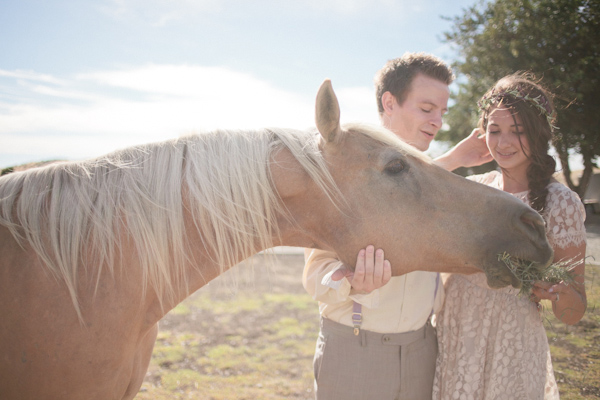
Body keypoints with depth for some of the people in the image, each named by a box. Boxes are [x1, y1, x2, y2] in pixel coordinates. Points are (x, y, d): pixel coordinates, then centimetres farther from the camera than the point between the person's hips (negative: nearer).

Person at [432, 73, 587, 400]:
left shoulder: (560, 203, -10)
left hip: (509, 350, -3)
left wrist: (557, 292, -28)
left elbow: (573, 314, -6)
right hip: (450, 341, 4)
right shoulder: (471, 188, 0)